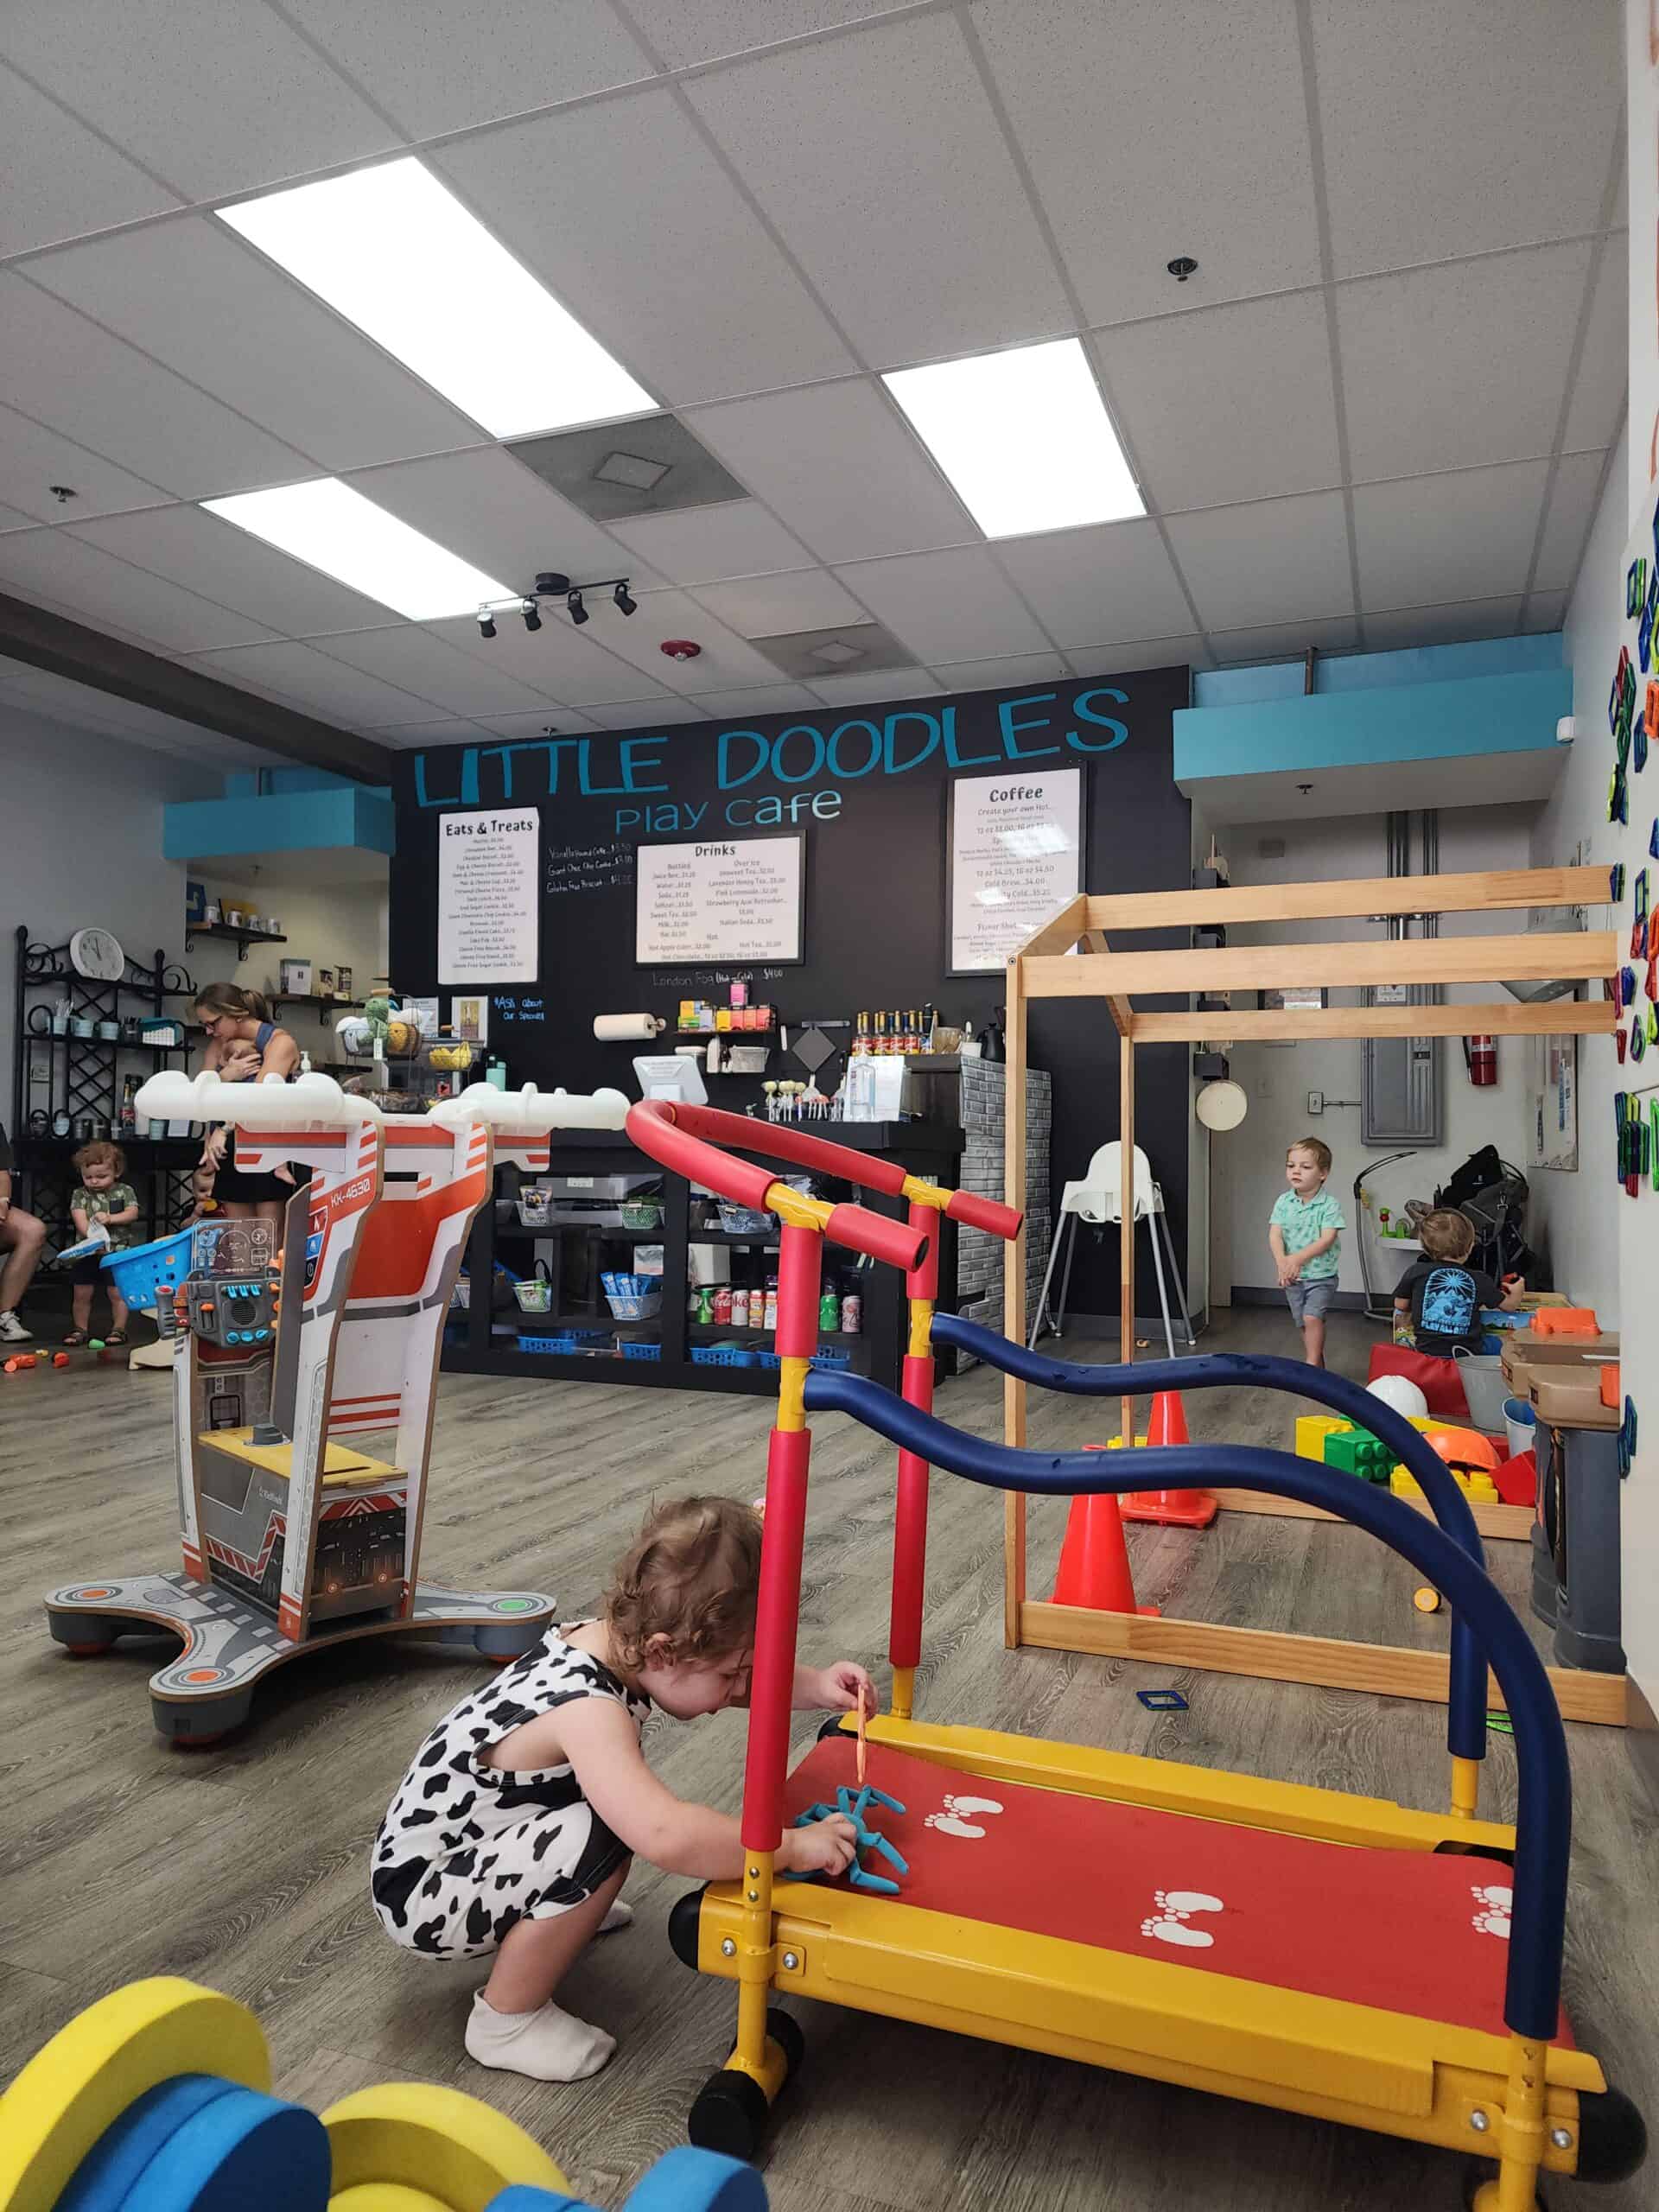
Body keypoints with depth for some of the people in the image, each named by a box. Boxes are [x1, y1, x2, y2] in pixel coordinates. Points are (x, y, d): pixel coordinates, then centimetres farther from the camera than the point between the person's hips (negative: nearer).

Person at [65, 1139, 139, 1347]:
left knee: (117, 1293, -2)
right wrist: (92, 1234, -27)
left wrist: (110, 1218, -24)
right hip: (88, 1253, 2)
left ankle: (119, 1329, 9)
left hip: (118, 1252, -2)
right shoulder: (80, 1194, 2)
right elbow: (79, 1219, -10)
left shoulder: (124, 1191, 1)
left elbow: (132, 1213, -8)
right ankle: (81, 1328, 22)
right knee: (81, 1294, 7)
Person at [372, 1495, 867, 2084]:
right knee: (599, 1841, -28)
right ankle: (508, 2019, -7)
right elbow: (667, 1837, -49)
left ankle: (554, 1909, 26)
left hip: (453, 1847, 9)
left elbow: (742, 1676, 5)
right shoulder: (587, 1711, -35)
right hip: (418, 1895, -9)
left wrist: (814, 1685, -11)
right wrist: (793, 1845, -36)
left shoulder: (609, 1637, -10)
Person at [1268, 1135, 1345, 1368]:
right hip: (1293, 1277, 4)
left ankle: (1312, 1364, -9)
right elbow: (1274, 1235, -8)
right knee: (1304, 1324, 12)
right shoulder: (1283, 1201, 0)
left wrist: (1298, 1259, -26)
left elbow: (1327, 1239, -19)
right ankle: (1316, 1367, 27)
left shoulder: (1330, 1204, -11)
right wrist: (1282, 1264, -24)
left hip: (1321, 1275, -4)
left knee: (1312, 1318, -20)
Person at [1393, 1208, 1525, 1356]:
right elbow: (1510, 1306, 20)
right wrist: (1516, 1293, 42)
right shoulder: (1479, 1280, 4)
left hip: (1426, 1351, 0)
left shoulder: (1416, 1272, 1)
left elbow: (1400, 1305, 14)